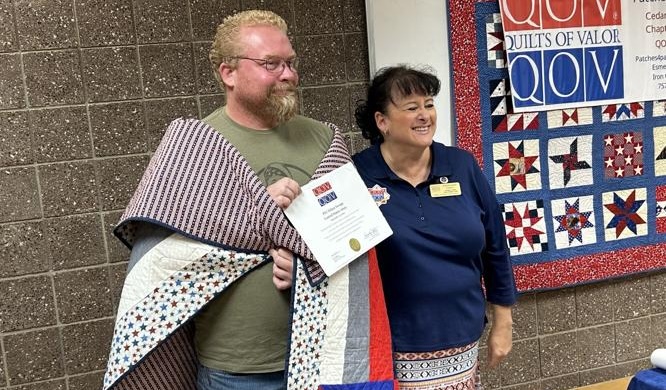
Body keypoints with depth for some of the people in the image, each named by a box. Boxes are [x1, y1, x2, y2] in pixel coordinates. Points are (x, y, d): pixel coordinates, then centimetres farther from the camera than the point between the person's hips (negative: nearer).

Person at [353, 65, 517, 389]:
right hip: (389, 351, -3)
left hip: (461, 345, 4)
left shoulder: (462, 166, 1)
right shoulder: (355, 176, -9)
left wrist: (502, 324, 11)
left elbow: (495, 249, 8)